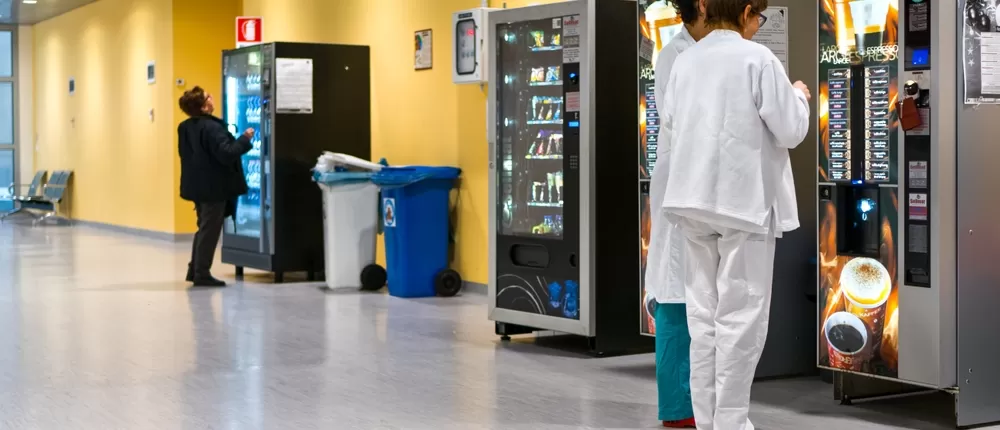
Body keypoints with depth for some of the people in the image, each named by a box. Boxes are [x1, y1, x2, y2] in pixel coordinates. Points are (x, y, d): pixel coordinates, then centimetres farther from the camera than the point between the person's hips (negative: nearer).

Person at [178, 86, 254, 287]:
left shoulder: (185, 127, 8)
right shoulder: (212, 127, -21)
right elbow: (226, 154, -25)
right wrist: (245, 139, -14)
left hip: (198, 185, 9)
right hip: (214, 186, -9)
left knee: (204, 228, 19)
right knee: (210, 230, -1)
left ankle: (195, 270, 21)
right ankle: (202, 274, 3)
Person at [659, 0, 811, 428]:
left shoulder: (684, 60, 5)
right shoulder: (757, 58, -10)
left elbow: (670, 120, 16)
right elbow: (790, 130, -8)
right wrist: (799, 96, 10)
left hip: (694, 197, 6)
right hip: (744, 199, -5)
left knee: (703, 312, 11)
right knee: (741, 316, 0)